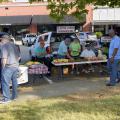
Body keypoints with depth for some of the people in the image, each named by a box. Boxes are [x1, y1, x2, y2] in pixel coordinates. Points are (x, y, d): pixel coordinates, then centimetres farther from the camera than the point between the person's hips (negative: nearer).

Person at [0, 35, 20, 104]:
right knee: (14, 81, 15)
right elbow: (19, 57, 16)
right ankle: (14, 96, 23)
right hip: (16, 66, 8)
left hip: (8, 67, -8)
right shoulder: (14, 46, 14)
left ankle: (7, 98, -2)